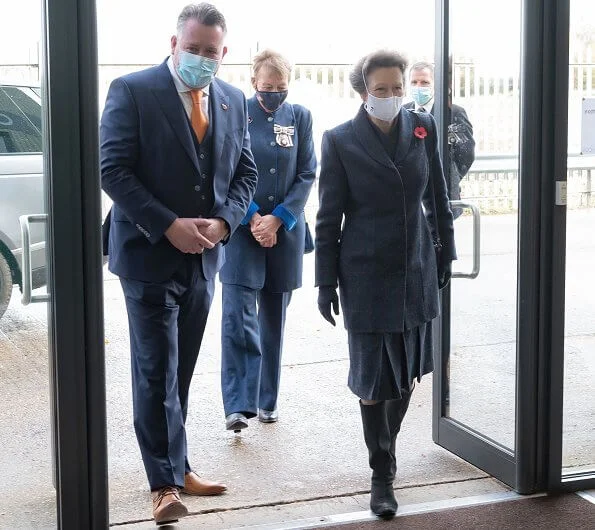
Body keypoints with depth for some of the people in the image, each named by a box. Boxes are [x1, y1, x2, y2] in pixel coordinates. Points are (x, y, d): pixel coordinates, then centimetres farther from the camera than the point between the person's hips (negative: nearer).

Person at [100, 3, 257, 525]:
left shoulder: (234, 101, 8)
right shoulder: (132, 91, -9)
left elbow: (245, 172, 12)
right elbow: (113, 170, -13)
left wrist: (222, 222, -6)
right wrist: (170, 226, -19)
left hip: (203, 257, 5)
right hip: (150, 254, -5)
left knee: (179, 371, 14)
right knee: (157, 373, -2)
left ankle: (176, 466, 24)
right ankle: (166, 482, 5)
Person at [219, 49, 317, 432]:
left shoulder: (300, 117, 5)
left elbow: (307, 175, 3)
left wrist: (276, 220, -8)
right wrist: (252, 218, -11)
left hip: (284, 229, 3)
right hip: (242, 228, -3)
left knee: (274, 318, 9)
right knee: (238, 314, -12)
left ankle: (267, 400, 20)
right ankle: (238, 404, -11)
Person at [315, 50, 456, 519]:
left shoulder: (423, 128, 0)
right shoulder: (341, 141, -8)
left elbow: (437, 198, 10)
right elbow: (329, 217, -5)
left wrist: (445, 252, 11)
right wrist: (326, 283, -5)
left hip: (416, 270, 4)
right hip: (367, 274, -3)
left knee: (408, 369, 13)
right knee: (373, 376, 1)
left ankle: (386, 444, 37)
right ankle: (382, 473, 14)